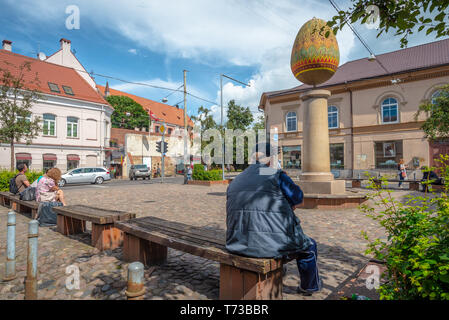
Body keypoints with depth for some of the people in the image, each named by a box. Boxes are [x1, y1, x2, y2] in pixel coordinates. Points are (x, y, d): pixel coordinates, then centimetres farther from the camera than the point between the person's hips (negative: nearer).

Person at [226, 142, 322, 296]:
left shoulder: (235, 181, 9)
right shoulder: (276, 175, -10)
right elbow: (298, 198, -2)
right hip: (271, 244, -6)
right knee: (308, 246, 24)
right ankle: (309, 286, 45)